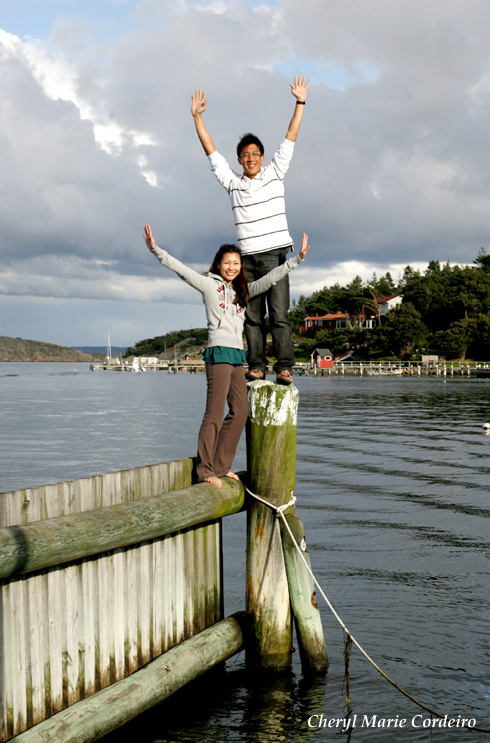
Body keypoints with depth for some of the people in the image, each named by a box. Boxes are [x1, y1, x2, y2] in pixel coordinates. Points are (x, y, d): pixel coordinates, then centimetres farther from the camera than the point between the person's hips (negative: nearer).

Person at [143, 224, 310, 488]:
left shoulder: (243, 290, 19)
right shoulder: (208, 284, 3)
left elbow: (271, 277, 17)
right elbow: (181, 269, -7)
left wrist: (296, 259, 10)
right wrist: (156, 250, -19)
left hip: (237, 355, 7)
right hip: (219, 351, -7)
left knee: (240, 410, 5)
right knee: (215, 412, -10)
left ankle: (221, 466, 13)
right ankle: (205, 469, -6)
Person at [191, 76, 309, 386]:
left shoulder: (275, 174, 8)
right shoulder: (233, 182, 13)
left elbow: (290, 138, 6)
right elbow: (210, 149, 13)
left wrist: (300, 103, 2)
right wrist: (197, 117, 10)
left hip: (275, 254, -3)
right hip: (248, 257, 3)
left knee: (279, 314, -9)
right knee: (252, 316, 2)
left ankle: (285, 367, -13)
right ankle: (257, 366, 5)